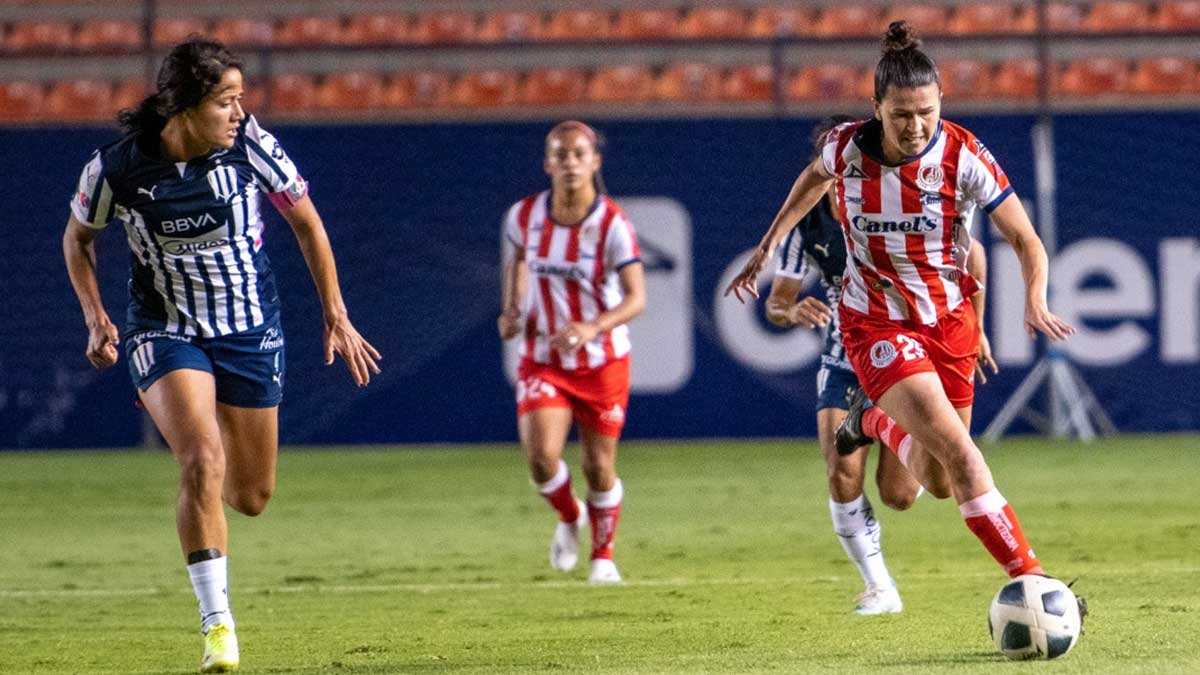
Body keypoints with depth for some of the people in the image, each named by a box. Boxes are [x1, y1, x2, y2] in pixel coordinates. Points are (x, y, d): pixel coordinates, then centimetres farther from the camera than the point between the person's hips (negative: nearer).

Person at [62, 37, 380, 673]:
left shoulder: (249, 145, -14)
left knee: (250, 496, 8)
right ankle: (217, 622, -16)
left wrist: (336, 316, 4)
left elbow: (306, 222, 2)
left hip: (249, 328, 2)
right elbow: (78, 237, 5)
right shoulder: (117, 167, -16)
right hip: (163, 330, -2)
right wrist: (95, 316, -7)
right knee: (202, 461, -25)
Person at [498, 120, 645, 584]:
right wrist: (512, 310, 2)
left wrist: (593, 328, -39)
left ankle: (603, 554, 32)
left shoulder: (612, 224, -18)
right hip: (543, 359, 2)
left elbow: (636, 298, -23)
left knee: (599, 467, 6)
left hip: (603, 361, -2)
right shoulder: (525, 215, -7)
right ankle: (569, 518, 16)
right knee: (541, 455, -17)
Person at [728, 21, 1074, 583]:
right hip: (877, 323, -2)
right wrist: (768, 245, 14)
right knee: (958, 452, -22)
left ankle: (877, 420, 39)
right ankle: (1029, 577, -19)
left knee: (939, 483, 8)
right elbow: (816, 176, 12)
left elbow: (1025, 241, -12)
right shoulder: (846, 147, -14)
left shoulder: (965, 157, -18)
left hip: (949, 320, 2)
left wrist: (1035, 301, -30)